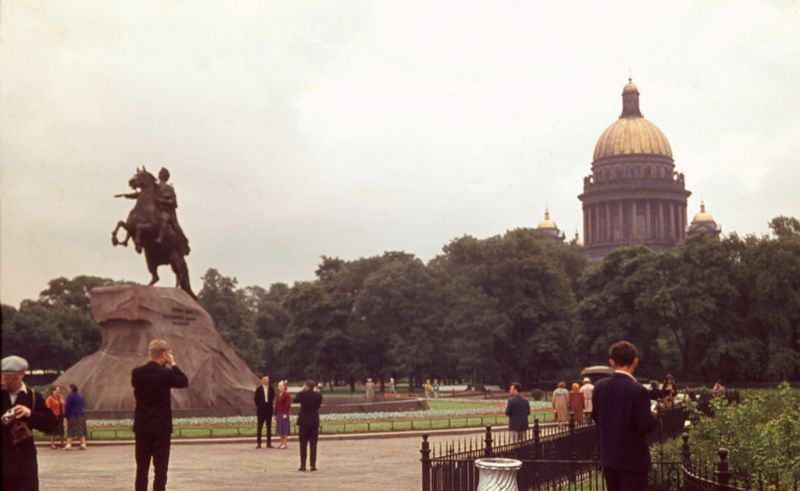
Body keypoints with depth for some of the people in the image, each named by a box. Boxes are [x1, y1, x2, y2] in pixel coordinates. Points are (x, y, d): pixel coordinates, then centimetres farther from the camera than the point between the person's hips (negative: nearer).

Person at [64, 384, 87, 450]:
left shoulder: (70, 396, -10)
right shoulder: (80, 396, 11)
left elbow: (67, 407, -14)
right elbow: (84, 406, 15)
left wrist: (65, 416, -9)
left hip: (72, 415, -6)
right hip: (81, 415, 6)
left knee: (70, 430, -2)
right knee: (81, 430, 8)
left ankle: (69, 445, -11)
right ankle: (83, 444, 0)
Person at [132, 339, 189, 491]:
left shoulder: (137, 373, -3)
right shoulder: (166, 374, -14)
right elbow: (184, 382, 2)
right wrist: (173, 364, 4)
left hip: (142, 427, 4)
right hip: (161, 427, -4)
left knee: (142, 468, 10)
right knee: (160, 469, 1)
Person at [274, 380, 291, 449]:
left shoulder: (286, 394, -9)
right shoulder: (278, 395, 15)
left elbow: (288, 405, -14)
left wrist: (286, 414, -19)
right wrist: (276, 414, 16)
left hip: (284, 414, -8)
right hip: (279, 414, 8)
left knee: (284, 428, -6)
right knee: (280, 429, 8)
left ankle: (284, 443, -4)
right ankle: (281, 443, 12)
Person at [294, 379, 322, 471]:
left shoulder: (302, 394, -11)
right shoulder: (318, 395, -5)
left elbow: (295, 400, 8)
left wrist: (301, 391, 12)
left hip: (303, 422, -1)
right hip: (314, 422, 2)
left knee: (303, 444, 6)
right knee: (313, 444, 4)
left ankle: (303, 465, 4)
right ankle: (313, 465, 0)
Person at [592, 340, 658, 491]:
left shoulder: (600, 387, -2)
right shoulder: (638, 390, -20)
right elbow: (646, 426, -18)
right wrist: (652, 415, 2)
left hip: (609, 456, 6)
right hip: (633, 458, -6)